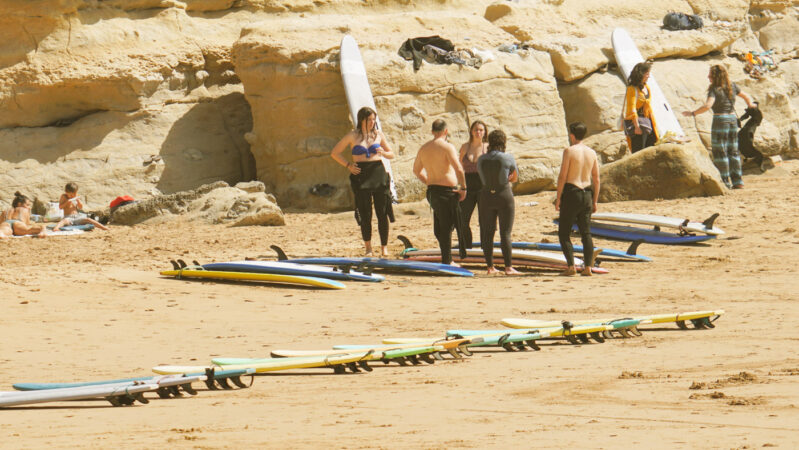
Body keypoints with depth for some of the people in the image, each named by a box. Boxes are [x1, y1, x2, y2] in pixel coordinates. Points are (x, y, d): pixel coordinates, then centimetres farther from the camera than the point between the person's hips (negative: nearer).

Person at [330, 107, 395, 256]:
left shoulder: (378, 135, 9)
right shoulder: (352, 136, 4)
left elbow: (391, 154, 17)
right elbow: (335, 153, 11)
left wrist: (383, 153, -5)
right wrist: (348, 165, 0)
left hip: (378, 173, 1)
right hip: (361, 176, -1)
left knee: (382, 213, -3)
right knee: (365, 214, 0)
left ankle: (384, 247, 4)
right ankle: (368, 247, 11)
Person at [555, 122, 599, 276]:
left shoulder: (569, 151, -9)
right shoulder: (592, 153, 8)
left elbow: (562, 176, -11)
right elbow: (597, 179, 10)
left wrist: (558, 198, -6)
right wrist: (595, 201, 16)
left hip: (571, 193, -5)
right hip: (586, 194, 5)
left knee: (564, 233, 3)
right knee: (586, 233, 8)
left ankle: (571, 266, -7)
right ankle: (588, 267, 2)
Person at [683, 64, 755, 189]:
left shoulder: (715, 90, -15)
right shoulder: (732, 87, 5)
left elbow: (707, 106, -30)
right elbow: (746, 97, 19)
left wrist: (693, 113, -21)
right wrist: (750, 105, 38)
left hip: (720, 120, -7)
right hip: (733, 119, 7)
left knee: (720, 152, 1)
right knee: (733, 151, 14)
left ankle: (725, 182, -2)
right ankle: (738, 181, 13)